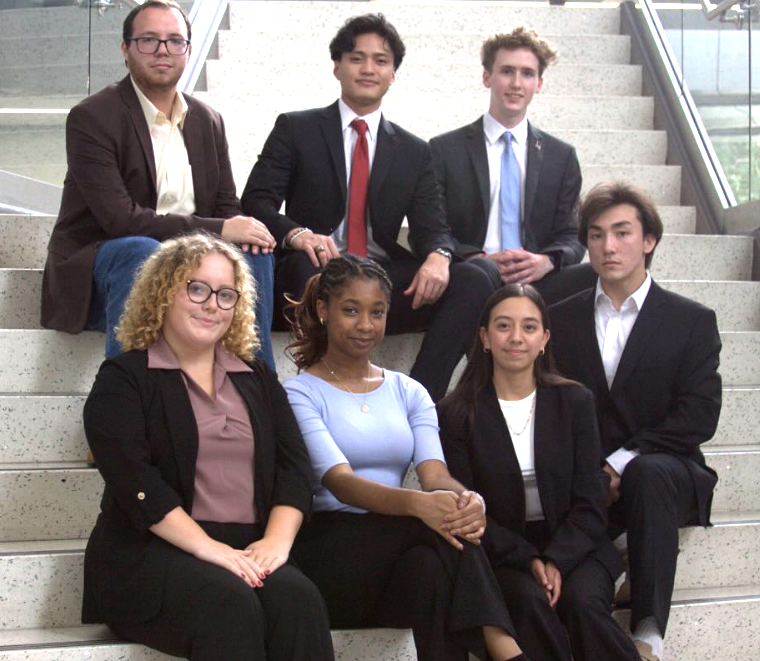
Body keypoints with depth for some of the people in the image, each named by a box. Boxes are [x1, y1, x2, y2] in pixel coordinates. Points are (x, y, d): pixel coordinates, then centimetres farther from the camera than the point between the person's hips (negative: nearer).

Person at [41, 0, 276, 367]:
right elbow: (119, 219, -19)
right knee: (142, 251, -36)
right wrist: (218, 229, -22)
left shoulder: (208, 121, 12)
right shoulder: (91, 117, -9)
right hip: (97, 264, -5)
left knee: (253, 253, -19)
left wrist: (245, 229, -14)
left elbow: (228, 207, 13)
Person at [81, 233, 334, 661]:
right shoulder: (123, 380, 5)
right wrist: (208, 548, -20)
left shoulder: (258, 379, 21)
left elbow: (294, 466, 10)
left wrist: (278, 538, -10)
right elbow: (135, 479, -9)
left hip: (249, 551, 4)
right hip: (152, 550, -4)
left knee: (299, 599, -29)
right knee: (229, 603, -35)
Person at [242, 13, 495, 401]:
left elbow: (432, 227, 9)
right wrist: (297, 234, -23)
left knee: (471, 281, -23)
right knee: (311, 267, -39)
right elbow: (255, 201, 0)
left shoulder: (414, 152, 19)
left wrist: (437, 256, -17)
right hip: (315, 274, -3)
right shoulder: (295, 130, 11)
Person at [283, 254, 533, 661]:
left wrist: (468, 500, -25)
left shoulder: (409, 393, 20)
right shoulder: (300, 394, 3)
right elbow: (340, 483, -13)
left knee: (432, 565, -35)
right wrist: (417, 503, -34)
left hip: (394, 555, 4)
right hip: (328, 550, -4)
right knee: (439, 527, -33)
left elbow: (434, 473, 1)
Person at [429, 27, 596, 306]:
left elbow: (571, 237, 15)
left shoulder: (561, 156, 18)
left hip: (536, 281, 4)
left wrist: (546, 261, -10)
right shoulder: (445, 149, 9)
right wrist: (479, 259, -14)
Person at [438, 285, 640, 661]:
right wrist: (528, 560, -17)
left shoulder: (574, 402, 6)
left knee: (582, 602, -30)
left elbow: (590, 505, 1)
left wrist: (556, 561, -17)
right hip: (501, 555, -1)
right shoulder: (457, 414, 2)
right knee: (529, 600, -32)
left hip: (572, 546, 1)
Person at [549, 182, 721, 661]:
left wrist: (621, 461, -16)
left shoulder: (692, 321, 6)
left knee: (647, 473, -39)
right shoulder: (562, 320, 14)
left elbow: (699, 418, -5)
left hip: (662, 471, -1)